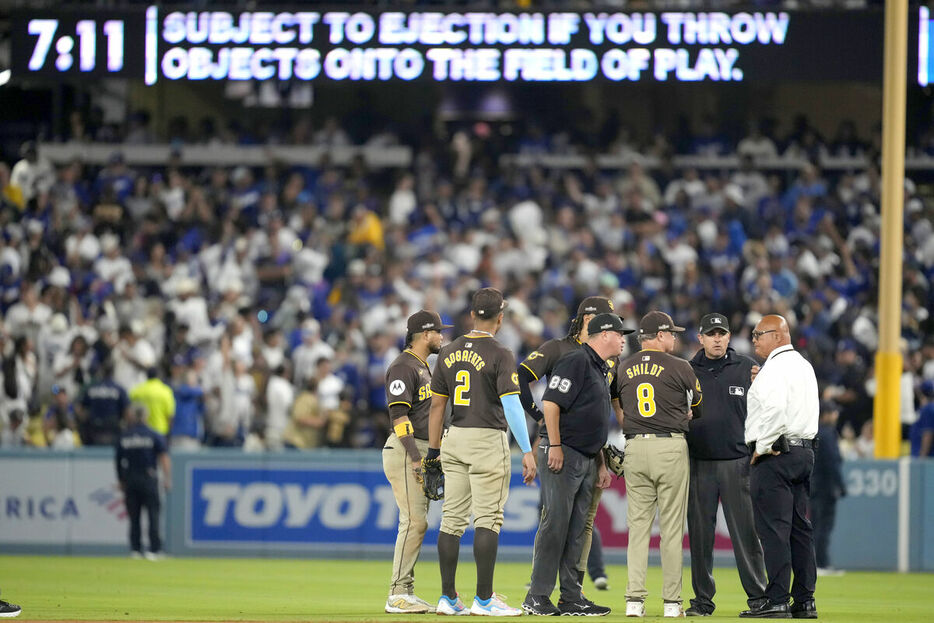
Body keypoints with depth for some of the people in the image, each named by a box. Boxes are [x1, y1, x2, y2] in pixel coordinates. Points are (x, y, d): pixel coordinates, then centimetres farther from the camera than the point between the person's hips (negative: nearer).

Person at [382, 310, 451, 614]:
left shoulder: (424, 368, 21)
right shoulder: (403, 366, -11)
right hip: (405, 451, -10)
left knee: (416, 523, 8)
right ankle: (398, 595, -14)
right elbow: (398, 415, -18)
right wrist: (415, 457, -24)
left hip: (422, 454, 10)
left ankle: (406, 593, 9)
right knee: (414, 521, -14)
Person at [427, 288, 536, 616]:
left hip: (455, 440, 6)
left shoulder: (449, 352, 8)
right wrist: (527, 451, -19)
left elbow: (437, 404, 11)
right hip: (488, 441, -6)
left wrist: (433, 450, 17)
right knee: (488, 520, -4)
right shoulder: (500, 355, -10)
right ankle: (484, 599, -6)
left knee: (452, 519, 8)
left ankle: (448, 598, 10)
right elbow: (511, 404, -18)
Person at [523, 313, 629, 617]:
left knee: (576, 530, 9)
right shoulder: (577, 361, -9)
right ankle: (537, 597, -11)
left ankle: (572, 598, 11)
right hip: (563, 455, -10)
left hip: (586, 460, 10)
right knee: (555, 523, -11)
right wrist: (555, 445, -20)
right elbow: (551, 401, -16)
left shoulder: (601, 370, 22)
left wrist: (601, 465, 22)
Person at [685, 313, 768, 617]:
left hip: (738, 463, -2)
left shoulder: (747, 369, 6)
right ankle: (702, 599, 11)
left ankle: (758, 595, 1)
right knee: (699, 532, 4)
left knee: (746, 531, -4)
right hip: (698, 463, 2)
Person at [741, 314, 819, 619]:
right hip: (804, 451, 10)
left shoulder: (775, 367, -11)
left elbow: (774, 409, -23)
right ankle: (805, 602, 11)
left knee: (774, 528, -9)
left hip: (775, 455, -10)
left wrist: (761, 447, -14)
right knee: (800, 528, 10)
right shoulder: (804, 366, 20)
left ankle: (777, 602, -12)